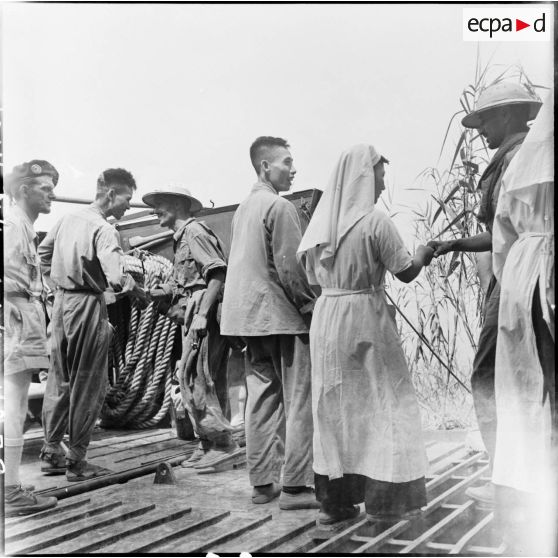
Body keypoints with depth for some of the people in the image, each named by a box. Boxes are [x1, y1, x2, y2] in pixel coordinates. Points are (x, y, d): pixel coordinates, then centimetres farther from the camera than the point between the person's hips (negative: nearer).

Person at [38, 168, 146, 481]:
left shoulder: (68, 219, 7)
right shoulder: (104, 230, -17)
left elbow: (44, 250, 21)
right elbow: (117, 279, -28)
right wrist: (146, 294, -13)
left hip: (61, 302, 8)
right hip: (88, 306, -8)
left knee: (60, 381, 16)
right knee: (88, 385, 3)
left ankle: (51, 453, 24)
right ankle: (77, 462, 10)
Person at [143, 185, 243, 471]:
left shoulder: (194, 231, -5)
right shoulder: (181, 238, 26)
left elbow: (218, 272, -17)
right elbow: (176, 286, 20)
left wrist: (202, 314, -23)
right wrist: (146, 293, 8)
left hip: (205, 315, -10)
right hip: (195, 316, 10)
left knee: (194, 378, -12)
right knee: (208, 382, 10)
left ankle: (224, 444, -10)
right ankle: (209, 446, 16)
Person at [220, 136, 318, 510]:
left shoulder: (244, 208, 15)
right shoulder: (280, 207, -11)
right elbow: (290, 267, -17)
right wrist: (311, 306, -8)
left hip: (250, 315, 9)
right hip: (283, 315, -8)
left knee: (262, 399, 11)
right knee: (299, 401, -2)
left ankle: (262, 483, 15)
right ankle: (295, 486, -1)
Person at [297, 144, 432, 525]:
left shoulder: (323, 220, 4)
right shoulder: (376, 221, -13)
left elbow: (311, 275, 8)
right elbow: (406, 272, -9)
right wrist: (424, 254, 10)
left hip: (326, 317, 6)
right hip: (364, 316, -6)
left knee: (333, 406, 11)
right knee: (379, 402, 5)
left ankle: (334, 500, 16)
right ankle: (384, 498, 9)